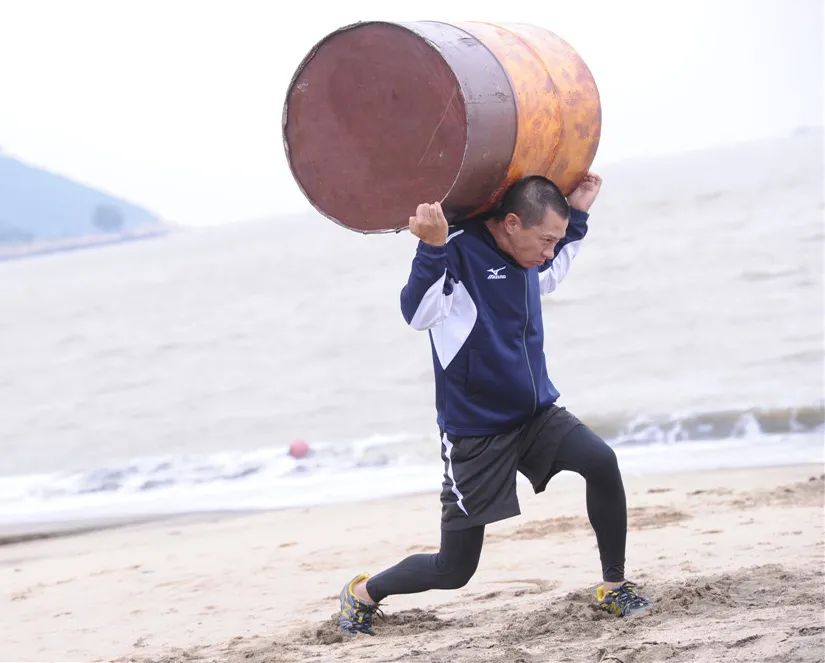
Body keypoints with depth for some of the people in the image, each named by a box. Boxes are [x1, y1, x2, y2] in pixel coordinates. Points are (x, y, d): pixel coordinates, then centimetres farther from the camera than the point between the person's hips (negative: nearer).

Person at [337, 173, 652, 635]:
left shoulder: (523, 253, 3)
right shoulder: (459, 250, -20)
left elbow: (549, 280, 27)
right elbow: (418, 314, -34)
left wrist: (578, 216, 18)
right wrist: (432, 247, -48)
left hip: (537, 413, 6)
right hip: (475, 432, -6)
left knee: (601, 462, -24)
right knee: (454, 571, 1)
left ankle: (615, 586, -6)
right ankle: (363, 593, 30)